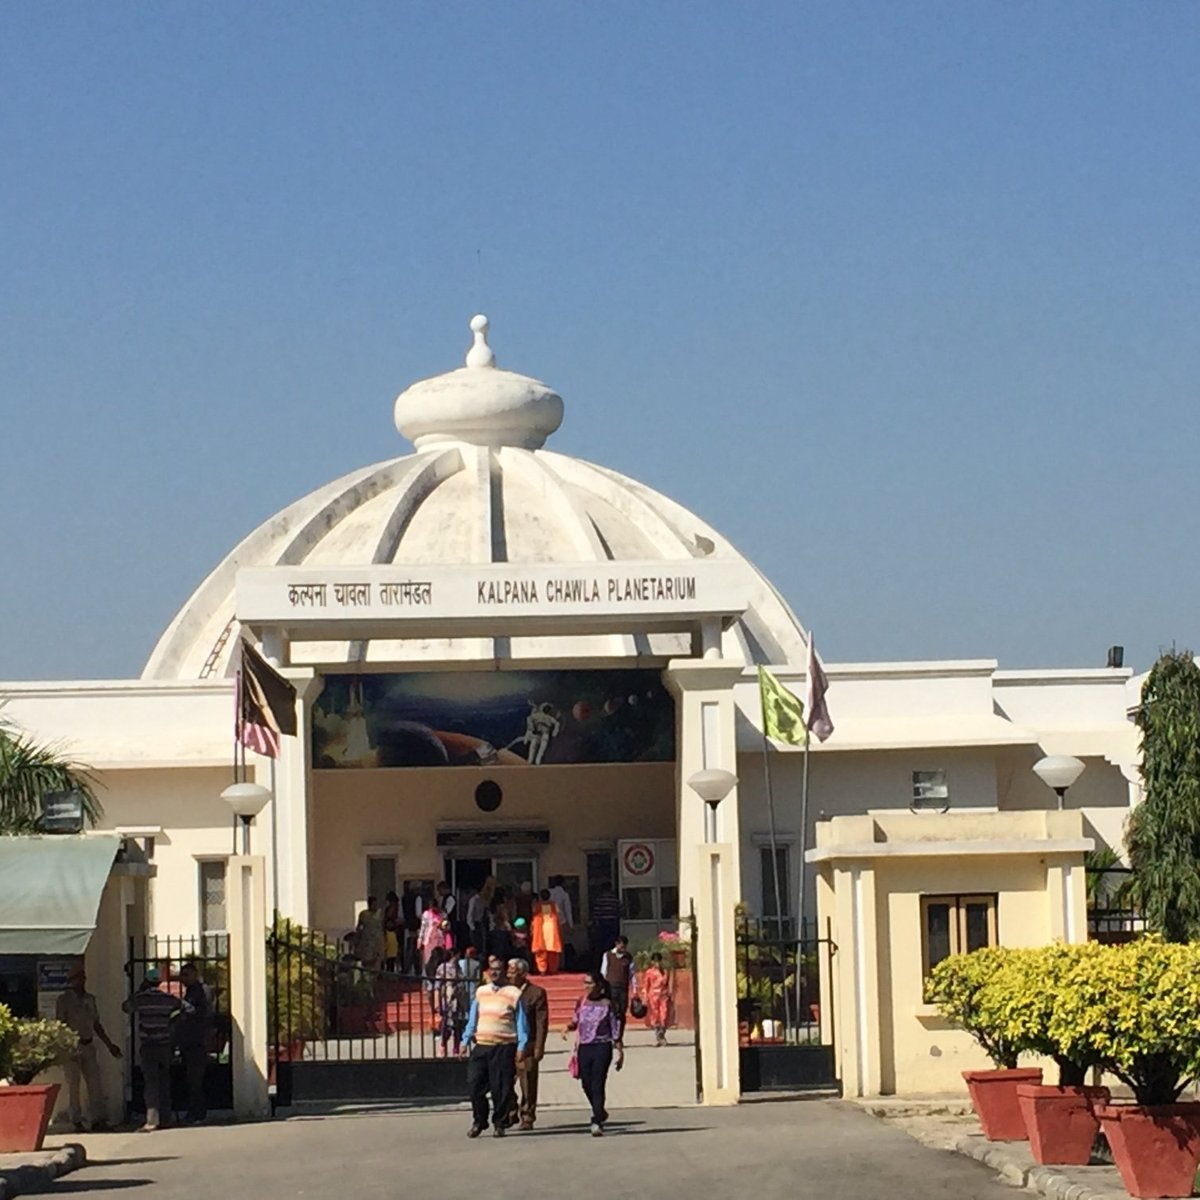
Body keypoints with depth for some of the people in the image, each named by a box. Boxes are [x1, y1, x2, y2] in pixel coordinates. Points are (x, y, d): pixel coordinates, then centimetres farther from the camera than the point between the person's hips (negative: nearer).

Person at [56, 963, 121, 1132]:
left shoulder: (90, 999, 14)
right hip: (72, 1048, -5)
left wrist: (109, 1044, 19)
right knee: (73, 1085, 0)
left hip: (88, 1046, 5)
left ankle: (96, 1119, 7)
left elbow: (96, 1024, 20)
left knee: (95, 1083, 2)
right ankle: (77, 1121, 5)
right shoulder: (64, 1000, -4)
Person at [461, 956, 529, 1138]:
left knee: (501, 1088, -2)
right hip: (481, 1045, 3)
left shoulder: (513, 994, 1)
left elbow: (521, 1022, 1)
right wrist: (465, 1041, 13)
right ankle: (479, 1121, 12)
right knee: (474, 1084, -3)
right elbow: (472, 1019, 18)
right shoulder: (480, 992, 14)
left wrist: (521, 1046, -6)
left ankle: (499, 1124, 10)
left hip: (504, 1047, -3)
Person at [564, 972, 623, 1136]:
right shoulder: (581, 1003, 8)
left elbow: (615, 1030, 0)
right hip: (584, 1047, 4)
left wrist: (620, 1052, -1)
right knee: (587, 1085, 7)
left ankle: (597, 1122, -11)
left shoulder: (606, 1005, -3)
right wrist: (569, 1028, -4)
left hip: (602, 1047, -4)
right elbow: (576, 1022, 19)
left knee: (597, 1085, -10)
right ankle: (600, 1112, 31)